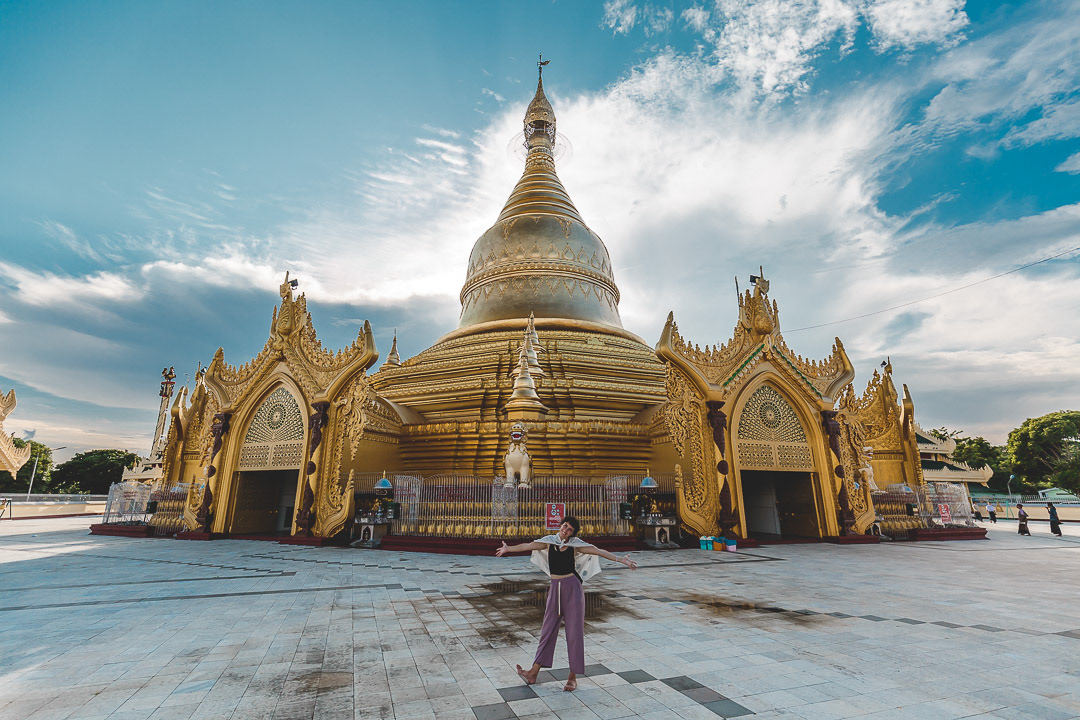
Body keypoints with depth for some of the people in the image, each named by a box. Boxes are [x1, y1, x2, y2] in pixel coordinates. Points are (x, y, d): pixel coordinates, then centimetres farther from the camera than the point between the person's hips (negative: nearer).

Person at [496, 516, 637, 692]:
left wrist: (621, 560, -10)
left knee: (574, 631, 2)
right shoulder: (550, 541, 3)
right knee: (548, 629, 8)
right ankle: (533, 673, 15)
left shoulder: (576, 545, -3)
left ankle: (572, 677, 15)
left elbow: (599, 551, -5)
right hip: (555, 588, 2)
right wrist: (508, 548, -4)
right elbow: (529, 546, 1)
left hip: (572, 588, -2)